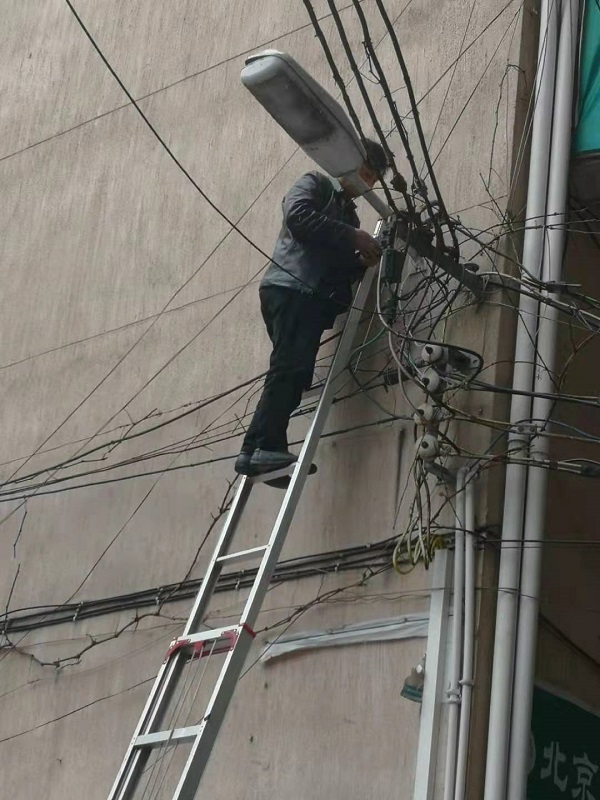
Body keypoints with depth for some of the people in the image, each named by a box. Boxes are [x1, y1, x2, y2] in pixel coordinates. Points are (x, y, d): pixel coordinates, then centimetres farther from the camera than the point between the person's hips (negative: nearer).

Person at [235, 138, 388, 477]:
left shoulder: (348, 214, 31)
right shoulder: (315, 184, 10)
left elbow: (340, 269, 22)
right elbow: (297, 214, -12)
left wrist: (362, 262, -1)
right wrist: (353, 236, -11)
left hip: (313, 298, 8)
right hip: (290, 288, -8)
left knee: (295, 374, -4)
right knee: (292, 368, -21)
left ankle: (258, 450, -9)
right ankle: (266, 447, -29)